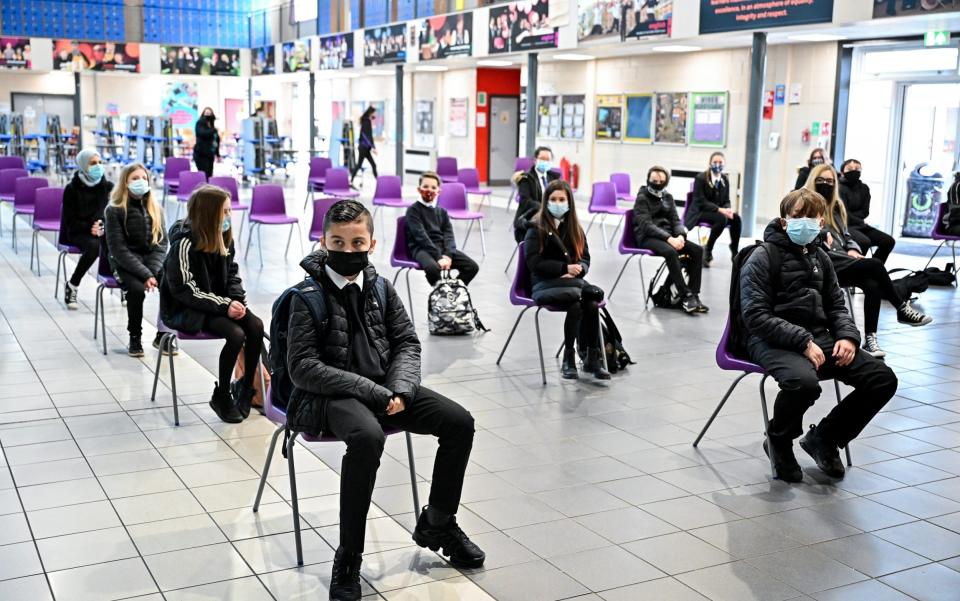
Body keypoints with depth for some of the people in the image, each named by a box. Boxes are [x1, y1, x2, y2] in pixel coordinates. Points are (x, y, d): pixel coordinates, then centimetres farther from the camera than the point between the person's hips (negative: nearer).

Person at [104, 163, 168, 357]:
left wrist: (153, 271, -15)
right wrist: (144, 274, -22)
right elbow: (119, 249, -12)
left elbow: (161, 243, 3)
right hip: (124, 264, -4)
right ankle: (134, 338, -12)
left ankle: (163, 335, -8)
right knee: (137, 289, -33)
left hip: (151, 262, 4)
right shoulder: (114, 211, -6)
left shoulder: (155, 209, 9)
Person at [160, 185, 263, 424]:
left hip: (221, 302, 7)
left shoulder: (223, 238, 2)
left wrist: (237, 300, -9)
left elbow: (232, 273, 10)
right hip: (184, 310, -7)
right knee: (235, 334, -27)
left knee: (256, 326, -18)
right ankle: (221, 396, -7)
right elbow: (185, 290, -20)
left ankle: (246, 386, -2)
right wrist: (224, 305, -24)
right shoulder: (184, 244, -20)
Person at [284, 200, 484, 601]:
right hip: (330, 395, -6)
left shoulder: (380, 288, 7)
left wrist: (399, 389, -10)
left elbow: (407, 342, 11)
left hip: (383, 388, 6)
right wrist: (372, 392, -21)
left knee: (459, 422, -8)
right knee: (368, 437, -37)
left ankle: (437, 523, 14)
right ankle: (348, 558, -22)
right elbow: (303, 367, -15)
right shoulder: (309, 295, -9)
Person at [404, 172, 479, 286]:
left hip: (442, 248, 5)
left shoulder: (442, 212, 18)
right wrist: (438, 257, -22)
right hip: (421, 249, -5)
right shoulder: (413, 210, 1)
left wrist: (448, 255, -15)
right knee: (433, 268, -39)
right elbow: (421, 236, -11)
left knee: (472, 267, -13)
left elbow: (449, 235, 6)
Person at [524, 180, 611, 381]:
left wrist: (575, 271, -12)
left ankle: (592, 358, -22)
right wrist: (565, 268, -14)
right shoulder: (537, 228, 1)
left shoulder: (575, 228, 16)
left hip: (571, 282, 4)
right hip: (544, 285, -4)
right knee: (576, 304, -34)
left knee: (592, 304, -29)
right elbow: (534, 262, -8)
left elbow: (585, 259, 11)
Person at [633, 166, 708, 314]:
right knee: (670, 251, -37)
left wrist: (680, 235, -14)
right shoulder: (642, 198, -5)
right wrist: (669, 238, -27)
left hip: (668, 235, 7)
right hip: (647, 237, -7)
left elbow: (675, 220, 10)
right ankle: (686, 296, -35)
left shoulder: (667, 197, 15)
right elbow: (646, 225, -16)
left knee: (697, 250, -16)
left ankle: (693, 295, -19)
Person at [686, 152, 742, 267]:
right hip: (700, 212, -6)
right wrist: (720, 210, -26)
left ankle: (734, 252, -13)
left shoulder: (725, 180, 8)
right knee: (722, 218, -35)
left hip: (718, 212, 6)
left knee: (736, 218, -24)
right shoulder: (701, 178, -10)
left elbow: (726, 200, 10)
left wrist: (728, 209, -15)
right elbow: (701, 201, -16)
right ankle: (708, 250, -23)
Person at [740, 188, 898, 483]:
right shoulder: (763, 258, -5)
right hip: (773, 341, -7)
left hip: (818, 339, 7)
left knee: (883, 379, -9)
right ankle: (779, 441, -5)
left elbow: (836, 306, 20)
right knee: (804, 381, -38)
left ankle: (824, 438, 10)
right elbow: (756, 316, -13)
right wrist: (802, 341, -22)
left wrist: (848, 336, -2)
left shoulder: (820, 258, 16)